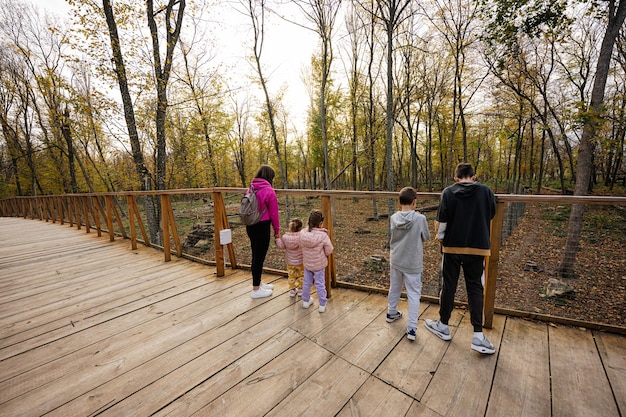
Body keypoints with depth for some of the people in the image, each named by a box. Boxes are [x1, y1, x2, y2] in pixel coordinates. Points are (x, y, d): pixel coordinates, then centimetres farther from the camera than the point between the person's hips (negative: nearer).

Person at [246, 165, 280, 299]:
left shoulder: (251, 189, 7)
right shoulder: (269, 191, -13)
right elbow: (274, 213, -9)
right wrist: (277, 230, 2)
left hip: (250, 226, 7)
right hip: (262, 227, -7)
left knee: (256, 255, 18)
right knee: (259, 257, 3)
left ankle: (258, 284, 34)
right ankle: (256, 290, 17)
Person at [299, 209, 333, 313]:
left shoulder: (302, 233, -14)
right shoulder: (323, 236, -24)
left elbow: (302, 246, 0)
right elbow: (329, 251, -14)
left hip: (306, 263, 4)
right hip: (319, 265, -3)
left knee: (306, 282, 21)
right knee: (320, 284, 12)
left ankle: (306, 301, 39)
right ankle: (322, 305, 25)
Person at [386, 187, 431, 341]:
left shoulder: (393, 218, -9)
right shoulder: (420, 218, -18)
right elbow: (426, 237, -3)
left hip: (395, 261, 4)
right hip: (413, 263, -3)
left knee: (394, 289, 22)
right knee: (413, 295, 9)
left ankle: (391, 313, 41)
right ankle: (411, 328, 14)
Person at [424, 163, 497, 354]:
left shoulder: (448, 192, -6)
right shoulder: (486, 191, -1)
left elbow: (442, 221, -9)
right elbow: (491, 215, 13)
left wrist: (440, 238, 6)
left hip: (452, 246, -1)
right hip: (477, 247, 1)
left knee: (449, 286, 9)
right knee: (475, 289, 10)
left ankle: (443, 326, 24)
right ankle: (478, 335, 12)